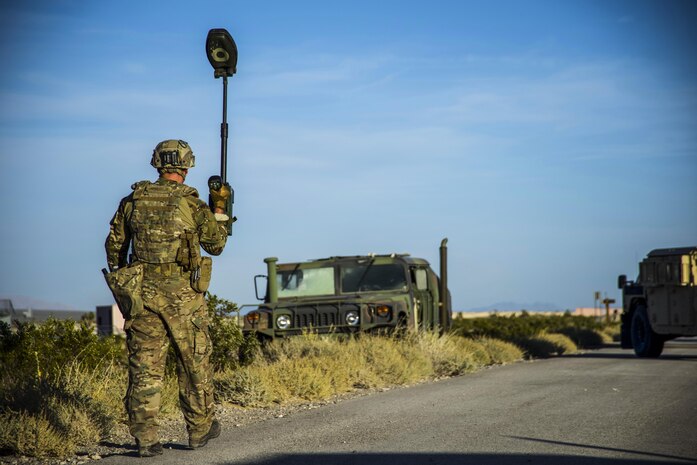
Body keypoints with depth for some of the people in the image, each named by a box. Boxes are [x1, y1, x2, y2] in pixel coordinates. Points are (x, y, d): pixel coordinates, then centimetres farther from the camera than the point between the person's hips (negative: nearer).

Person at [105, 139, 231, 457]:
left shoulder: (132, 201, 4)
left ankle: (145, 437, 0)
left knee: (144, 366, 4)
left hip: (142, 291, 3)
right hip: (182, 294, -2)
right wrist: (219, 209, 17)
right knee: (194, 363, 12)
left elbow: (114, 246, 11)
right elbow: (215, 245, 6)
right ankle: (200, 429, 22)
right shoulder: (191, 204, -6)